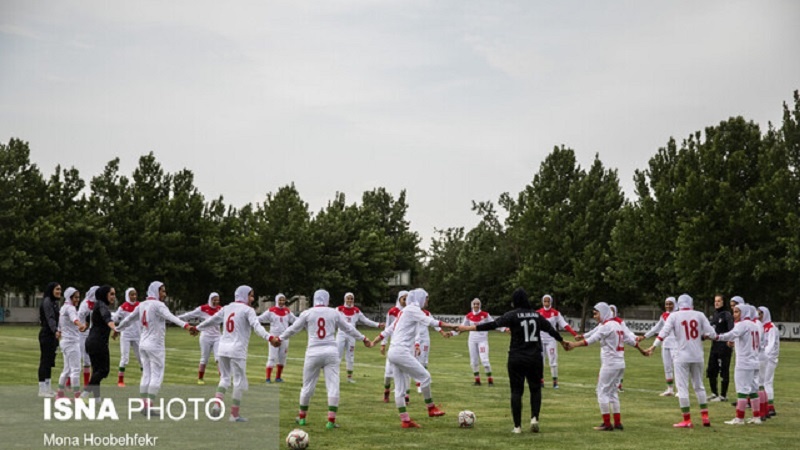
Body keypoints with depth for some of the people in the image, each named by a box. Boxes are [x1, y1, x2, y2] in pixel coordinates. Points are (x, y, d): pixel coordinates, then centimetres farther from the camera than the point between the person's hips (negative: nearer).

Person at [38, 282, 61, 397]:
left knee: (50, 362, 11)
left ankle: (47, 388, 17)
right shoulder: (47, 302, -13)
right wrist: (56, 331, -38)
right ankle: (42, 389, -2)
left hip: (53, 335, 9)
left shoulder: (55, 302, 16)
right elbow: (50, 318, -25)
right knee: (45, 361, -5)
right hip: (46, 335, -9)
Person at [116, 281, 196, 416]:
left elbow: (129, 319, 21)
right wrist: (186, 325, -43)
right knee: (157, 376, -2)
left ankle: (145, 405, 11)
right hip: (155, 345, -8)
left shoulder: (142, 305, 9)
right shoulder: (158, 305, -12)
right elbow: (171, 317, -30)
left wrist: (117, 329, 38)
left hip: (143, 344, 8)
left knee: (146, 375, 11)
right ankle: (150, 407, -3)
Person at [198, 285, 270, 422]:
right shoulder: (248, 310, -4)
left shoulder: (227, 308, 13)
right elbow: (256, 326, -20)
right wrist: (268, 337, -33)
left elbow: (212, 320, 22)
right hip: (237, 350, -6)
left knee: (225, 377, 19)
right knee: (239, 381, 3)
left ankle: (217, 403, -1)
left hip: (222, 348, 6)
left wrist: (197, 328, 37)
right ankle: (234, 414, 4)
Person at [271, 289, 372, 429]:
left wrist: (279, 339, 26)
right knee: (333, 386, 1)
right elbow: (348, 329, 15)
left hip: (313, 353, 0)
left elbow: (293, 329, 10)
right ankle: (331, 421, -3)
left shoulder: (307, 313, 3)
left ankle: (302, 417, 25)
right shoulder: (334, 313, 6)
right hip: (331, 352, 0)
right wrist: (363, 339, 29)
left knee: (308, 385, 12)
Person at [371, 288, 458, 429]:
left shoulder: (404, 312, 21)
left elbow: (388, 330, 24)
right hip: (401, 352, -10)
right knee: (425, 376, -2)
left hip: (393, 352, 10)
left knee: (400, 388, 7)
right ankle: (431, 408, 8)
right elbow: (430, 322, -17)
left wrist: (373, 342, 26)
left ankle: (405, 420, 8)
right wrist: (451, 326, -17)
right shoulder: (413, 309, -6)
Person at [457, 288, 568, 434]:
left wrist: (468, 328, -12)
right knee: (535, 389, 17)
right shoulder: (537, 315, 6)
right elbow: (551, 330, 17)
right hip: (535, 358, 3)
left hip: (516, 359, -3)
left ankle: (517, 426, 3)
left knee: (516, 391, 5)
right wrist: (563, 342, 36)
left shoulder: (512, 315, -6)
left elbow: (492, 325, -14)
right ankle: (534, 418, -1)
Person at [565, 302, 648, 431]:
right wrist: (641, 350, 32)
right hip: (620, 364, 9)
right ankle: (617, 423, 15)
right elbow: (630, 339, 18)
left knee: (602, 391, -2)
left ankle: (607, 424, -3)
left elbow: (591, 339, -21)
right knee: (613, 392, 15)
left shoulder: (606, 326, -13)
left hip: (610, 365, -9)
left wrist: (574, 345, -26)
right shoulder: (618, 324, 13)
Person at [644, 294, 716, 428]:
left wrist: (653, 347, -12)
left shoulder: (674, 316, -3)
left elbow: (664, 332, -13)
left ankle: (687, 420, -2)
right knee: (699, 386, 17)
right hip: (697, 356, 3)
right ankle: (705, 417, 18)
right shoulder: (699, 315, 3)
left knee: (682, 387, 0)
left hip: (682, 356, -3)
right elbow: (711, 334, 0)